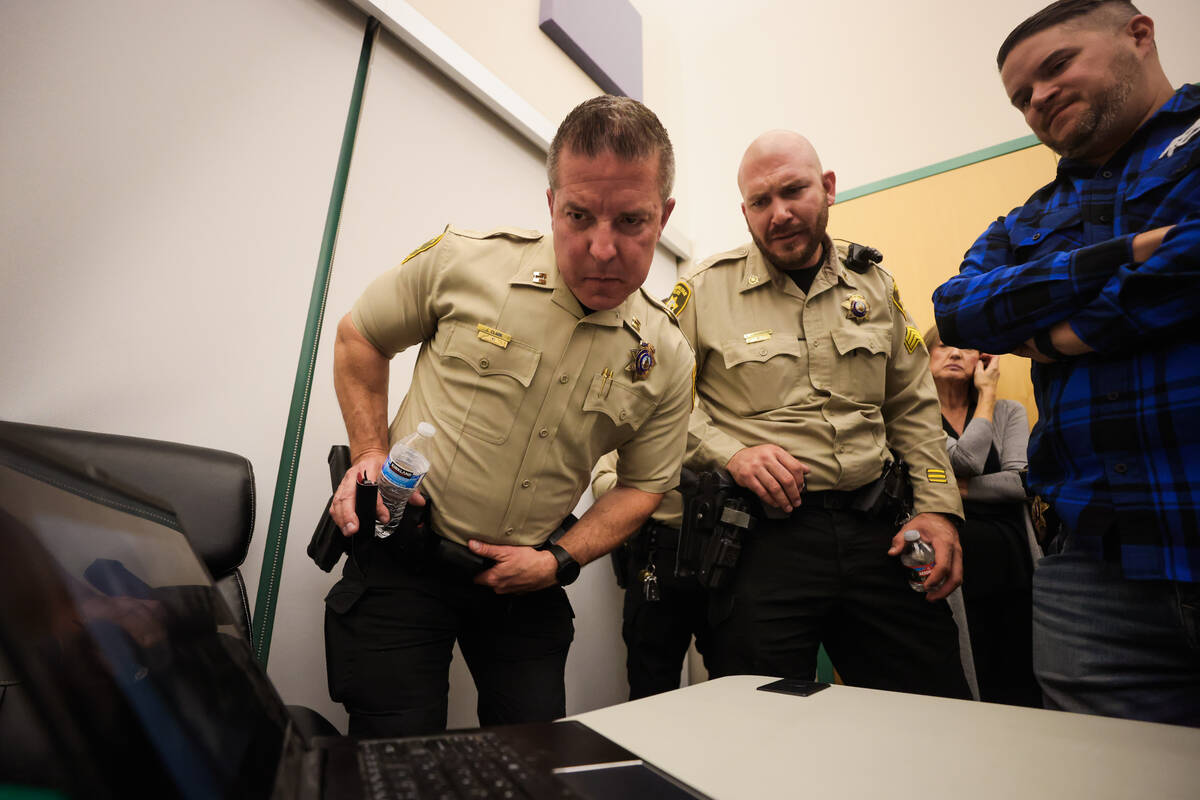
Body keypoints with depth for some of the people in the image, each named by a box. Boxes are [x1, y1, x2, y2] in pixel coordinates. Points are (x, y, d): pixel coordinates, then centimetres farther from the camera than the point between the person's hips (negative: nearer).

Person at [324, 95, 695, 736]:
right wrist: (370, 454, -7)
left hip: (526, 583, 3)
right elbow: (358, 336, 3)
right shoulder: (462, 263, -13)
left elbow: (643, 486, 3)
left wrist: (559, 561, -8)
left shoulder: (666, 357, -7)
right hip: (401, 556, -1)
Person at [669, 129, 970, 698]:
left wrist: (938, 506, 6)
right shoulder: (705, 289, 0)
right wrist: (729, 453, -16)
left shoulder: (874, 286, 13)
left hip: (875, 532, 5)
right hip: (762, 534, -3)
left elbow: (913, 408, 16)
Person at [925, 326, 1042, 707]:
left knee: (1019, 688, 6)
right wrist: (986, 394, -1)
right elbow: (967, 460, -13)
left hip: (1010, 562, 3)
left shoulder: (1010, 412, 13)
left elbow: (1020, 481, -2)